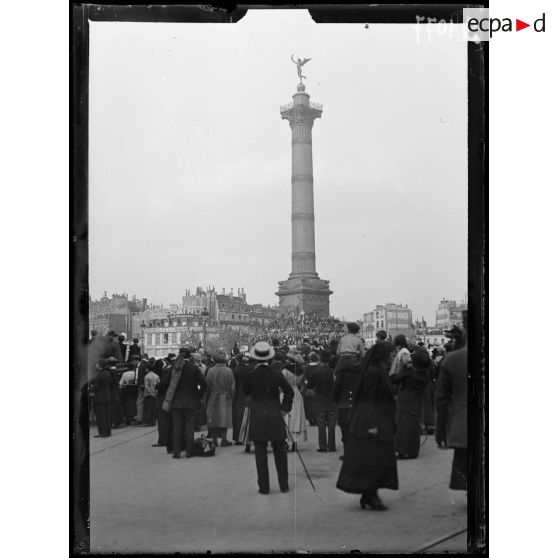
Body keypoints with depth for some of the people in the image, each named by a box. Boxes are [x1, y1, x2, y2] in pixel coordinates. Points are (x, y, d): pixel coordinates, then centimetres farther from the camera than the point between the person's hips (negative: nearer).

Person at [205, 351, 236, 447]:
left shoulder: (210, 371, -6)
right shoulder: (229, 371, -8)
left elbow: (207, 386, -2)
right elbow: (232, 387, -7)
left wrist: (206, 398, 8)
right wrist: (232, 398, 4)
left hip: (213, 399, 1)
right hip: (225, 399, -1)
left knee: (214, 419, 8)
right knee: (224, 419, 4)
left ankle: (214, 440, 10)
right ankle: (223, 440, 4)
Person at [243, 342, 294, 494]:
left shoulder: (251, 376, -8)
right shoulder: (277, 375, -5)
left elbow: (246, 391, 9)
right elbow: (289, 392, -3)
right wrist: (285, 408, 6)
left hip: (257, 419, -1)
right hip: (275, 418, 1)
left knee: (260, 453, 5)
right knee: (280, 452, 10)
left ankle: (264, 487, 6)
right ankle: (284, 485, 14)